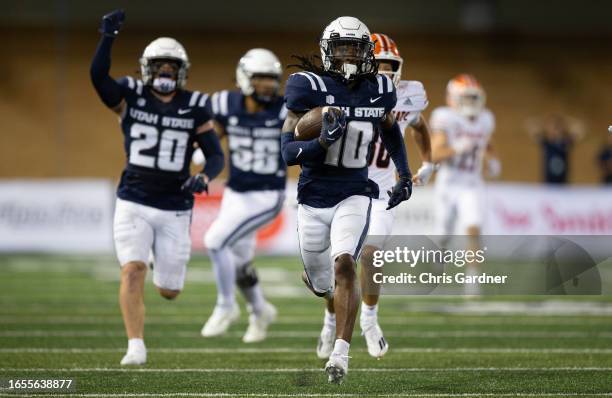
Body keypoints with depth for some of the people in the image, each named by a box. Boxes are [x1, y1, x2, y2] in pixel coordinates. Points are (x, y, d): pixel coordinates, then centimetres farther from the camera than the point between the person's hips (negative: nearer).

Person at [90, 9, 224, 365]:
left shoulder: (195, 108, 0)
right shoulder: (130, 97, -2)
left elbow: (216, 155, 1)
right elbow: (98, 76, -20)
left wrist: (203, 178, -20)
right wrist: (108, 36, -32)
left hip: (174, 209, 1)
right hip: (134, 203, -1)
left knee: (169, 291, 6)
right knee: (133, 271, -19)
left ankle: (165, 269, 44)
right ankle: (136, 346, -11)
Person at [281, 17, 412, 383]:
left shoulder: (379, 91, -1)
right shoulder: (310, 88, -13)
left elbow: (391, 130, 22)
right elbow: (288, 151, -15)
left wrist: (405, 175, 13)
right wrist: (323, 142, -33)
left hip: (354, 197, 0)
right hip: (314, 200, 0)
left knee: (344, 265, -25)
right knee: (323, 286, 12)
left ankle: (341, 352, -20)